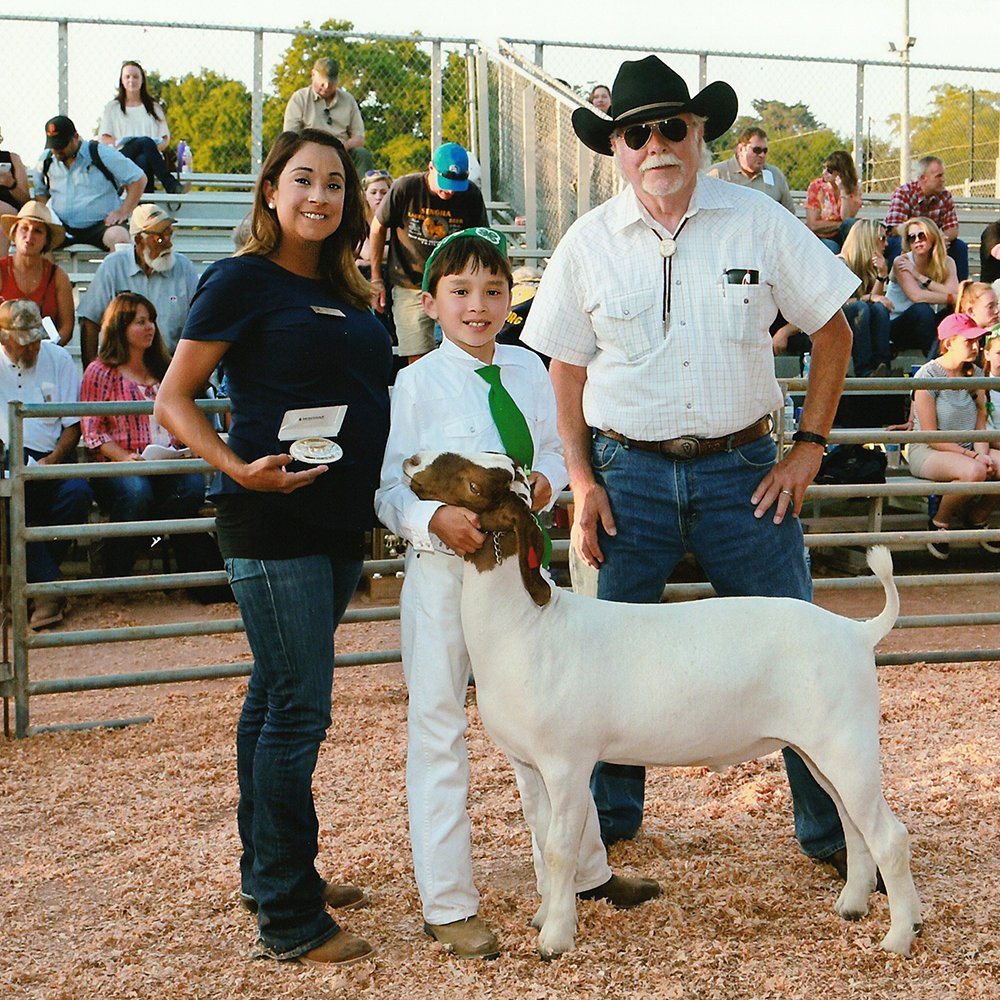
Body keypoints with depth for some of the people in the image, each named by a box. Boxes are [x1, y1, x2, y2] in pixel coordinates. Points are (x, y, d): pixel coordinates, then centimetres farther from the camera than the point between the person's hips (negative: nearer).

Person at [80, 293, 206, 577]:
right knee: (136, 490, -37)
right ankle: (115, 580, -25)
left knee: (194, 486, -30)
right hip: (114, 467, -4)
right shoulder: (100, 372, 7)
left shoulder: (162, 369, 23)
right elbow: (92, 431, 1)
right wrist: (124, 457, -16)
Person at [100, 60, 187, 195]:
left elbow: (166, 138, 17)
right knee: (145, 141, -35)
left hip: (148, 155, 1)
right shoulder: (112, 108, 21)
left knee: (143, 159, -38)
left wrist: (157, 148, -7)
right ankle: (171, 186, -49)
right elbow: (105, 138, 12)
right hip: (122, 156, -1)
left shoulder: (154, 108, 24)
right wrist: (121, 145, -10)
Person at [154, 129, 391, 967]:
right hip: (272, 520, -7)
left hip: (338, 520, 8)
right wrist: (237, 469, -20)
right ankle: (288, 918, -1)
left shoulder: (346, 293, 15)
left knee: (278, 694, 15)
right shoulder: (243, 281, -6)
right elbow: (173, 401, -7)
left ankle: (268, 873, 26)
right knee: (298, 703, -8)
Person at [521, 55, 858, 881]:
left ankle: (832, 829, 19)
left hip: (741, 470, 0)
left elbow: (833, 331, 5)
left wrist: (810, 447, -1)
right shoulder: (589, 243, 1)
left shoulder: (759, 222, -2)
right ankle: (604, 823, 27)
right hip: (629, 472, 1)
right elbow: (567, 366, 8)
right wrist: (580, 480, 0)